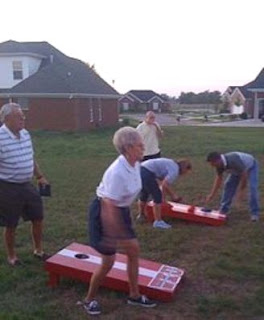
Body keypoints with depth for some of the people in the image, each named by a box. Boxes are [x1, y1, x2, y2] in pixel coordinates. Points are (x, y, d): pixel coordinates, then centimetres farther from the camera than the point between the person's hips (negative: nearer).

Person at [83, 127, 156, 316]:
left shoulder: (135, 165, -4)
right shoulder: (117, 172, -32)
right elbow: (109, 206, -30)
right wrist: (115, 237, -25)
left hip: (121, 210, 9)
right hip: (104, 212, -9)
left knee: (134, 250, 14)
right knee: (108, 261, 2)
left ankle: (134, 295, 33)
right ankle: (89, 300, 26)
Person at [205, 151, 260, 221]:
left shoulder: (234, 161, -44)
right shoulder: (220, 164, -22)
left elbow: (244, 175, -35)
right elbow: (219, 178, -10)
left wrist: (241, 191, -26)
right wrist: (212, 195, -12)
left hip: (251, 167, -6)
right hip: (238, 170, 7)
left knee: (252, 189, -18)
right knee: (228, 185, -2)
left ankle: (255, 213, -7)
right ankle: (223, 210, 6)